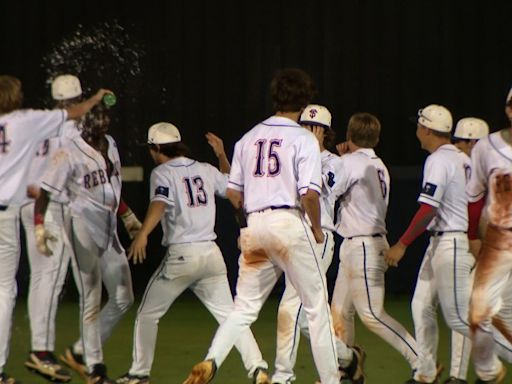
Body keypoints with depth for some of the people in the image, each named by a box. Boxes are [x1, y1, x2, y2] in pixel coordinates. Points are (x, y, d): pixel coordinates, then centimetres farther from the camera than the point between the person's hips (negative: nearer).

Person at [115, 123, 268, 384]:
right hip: (212, 254, 5)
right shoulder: (206, 170, 12)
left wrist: (143, 234, -38)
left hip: (181, 255, -5)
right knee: (228, 313, 6)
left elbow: (159, 203, -23)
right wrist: (222, 155, 39)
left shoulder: (162, 173, -4)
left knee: (148, 314, 9)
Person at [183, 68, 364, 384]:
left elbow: (233, 192, 13)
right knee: (316, 305, 5)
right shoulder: (303, 139, -4)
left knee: (245, 307, 9)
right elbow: (309, 193, -14)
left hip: (252, 226, 5)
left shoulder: (249, 138, 13)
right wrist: (317, 227, 0)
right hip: (289, 223, -5)